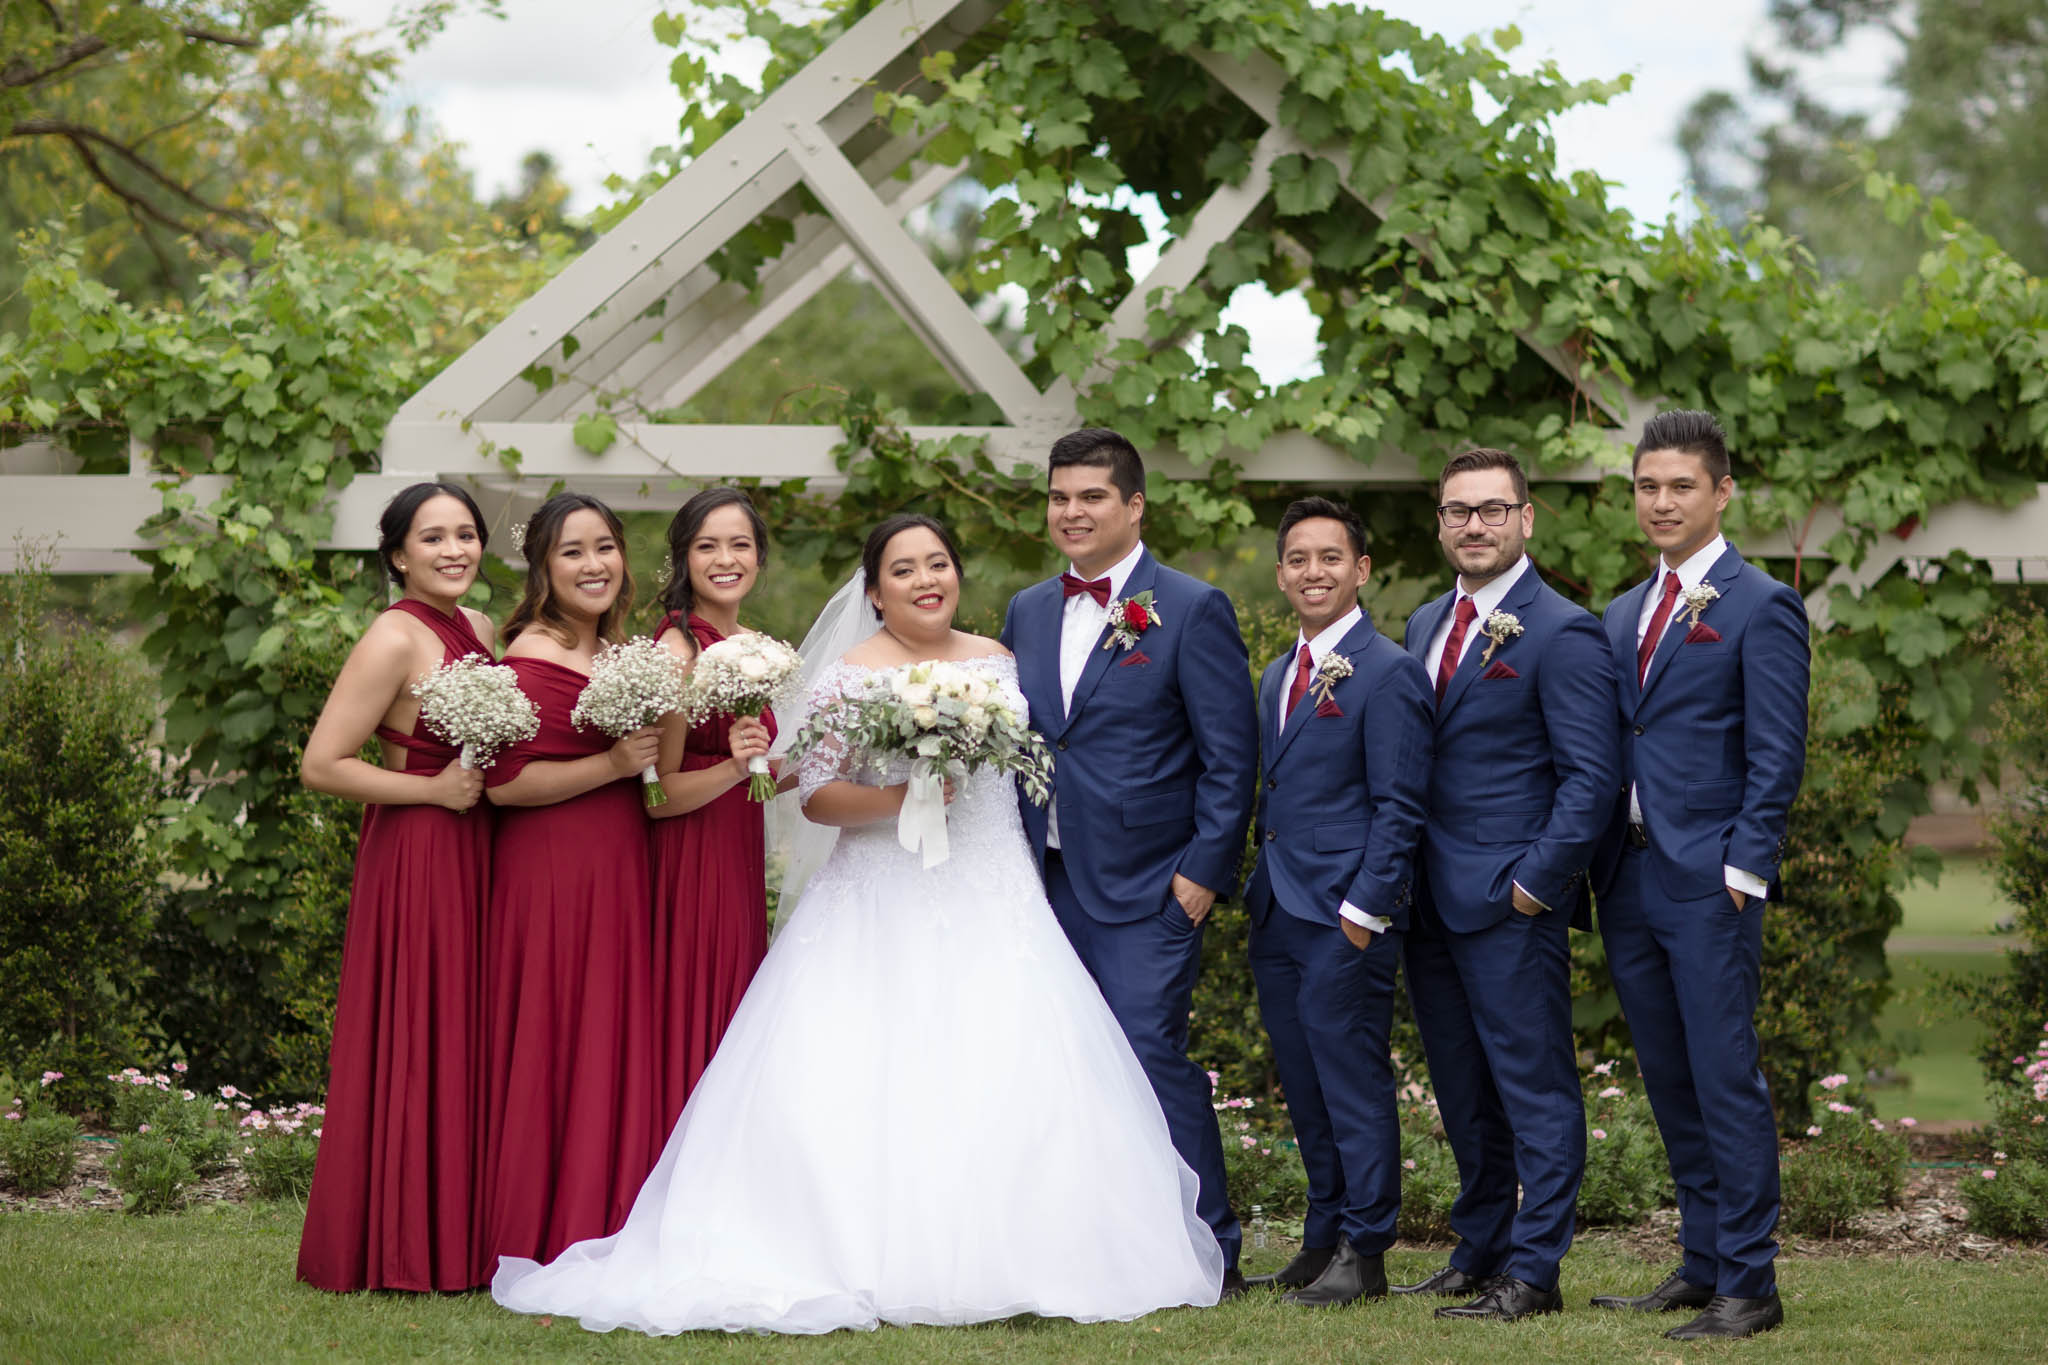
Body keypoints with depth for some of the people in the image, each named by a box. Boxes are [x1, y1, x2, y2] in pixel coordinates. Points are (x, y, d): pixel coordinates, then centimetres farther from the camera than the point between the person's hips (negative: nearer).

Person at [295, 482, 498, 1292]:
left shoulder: (479, 630, 10)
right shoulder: (394, 640, -15)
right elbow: (320, 766, -18)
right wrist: (435, 790, -16)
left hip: (474, 856, 8)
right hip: (414, 857, -8)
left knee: (467, 1038, 11)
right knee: (415, 1044, -4)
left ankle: (457, 1238, 19)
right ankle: (400, 1249, 4)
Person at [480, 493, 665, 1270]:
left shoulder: (614, 651, 14)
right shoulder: (531, 659, -13)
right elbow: (503, 781, -20)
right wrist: (613, 765, -19)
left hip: (615, 872, 9)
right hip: (550, 874, -9)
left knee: (614, 1052, 10)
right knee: (553, 1052, -5)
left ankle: (599, 1241, 15)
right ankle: (544, 1243, 2)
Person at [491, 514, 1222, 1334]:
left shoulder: (996, 661, 12)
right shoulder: (851, 677, -2)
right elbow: (814, 795, -6)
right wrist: (896, 799, -20)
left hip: (991, 904, 4)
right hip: (883, 909, -4)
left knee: (1007, 1080, -9)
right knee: (863, 1085, -14)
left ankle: (999, 1260, -1)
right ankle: (868, 1265, -10)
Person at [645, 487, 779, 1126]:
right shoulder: (678, 652, -14)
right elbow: (658, 796, -16)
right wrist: (732, 769, -29)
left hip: (739, 860, 8)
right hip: (689, 866, -8)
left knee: (730, 1023, 11)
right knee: (688, 1032, -3)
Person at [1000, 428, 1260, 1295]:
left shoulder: (1192, 611, -4)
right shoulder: (1028, 613, 13)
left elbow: (1231, 756, -7)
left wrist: (1205, 870, -12)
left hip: (1146, 888, -6)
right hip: (1047, 882, 6)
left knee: (1150, 1054, -10)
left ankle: (1209, 1257, -2)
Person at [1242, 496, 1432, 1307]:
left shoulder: (1386, 673, -9)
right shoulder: (1278, 677, 16)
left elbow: (1398, 807, -13)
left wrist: (1365, 907, -17)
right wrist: (1261, 887, 13)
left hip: (1345, 914, -8)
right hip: (1278, 910, 8)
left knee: (1352, 1077, -4)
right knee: (1302, 1085, 12)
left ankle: (1365, 1253, 2)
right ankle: (1324, 1233, 21)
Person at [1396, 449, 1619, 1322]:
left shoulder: (1562, 635, -9)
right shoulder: (1425, 625, 15)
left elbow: (1590, 779, -12)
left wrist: (1536, 882, -15)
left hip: (1512, 901, -8)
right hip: (1431, 904, 8)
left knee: (1534, 1087, -3)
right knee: (1463, 1095, 14)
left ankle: (1534, 1272, 0)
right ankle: (1478, 1254, 22)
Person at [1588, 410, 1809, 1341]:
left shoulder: (1760, 608, -4)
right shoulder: (1625, 615, 17)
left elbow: (1777, 758, -9)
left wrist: (1740, 872, -15)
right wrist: (1599, 865, 10)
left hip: (1710, 883, -7)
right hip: (1629, 879, 7)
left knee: (1726, 1080, -7)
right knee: (1669, 1083, 11)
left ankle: (1749, 1284, -2)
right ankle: (1702, 1263, 19)